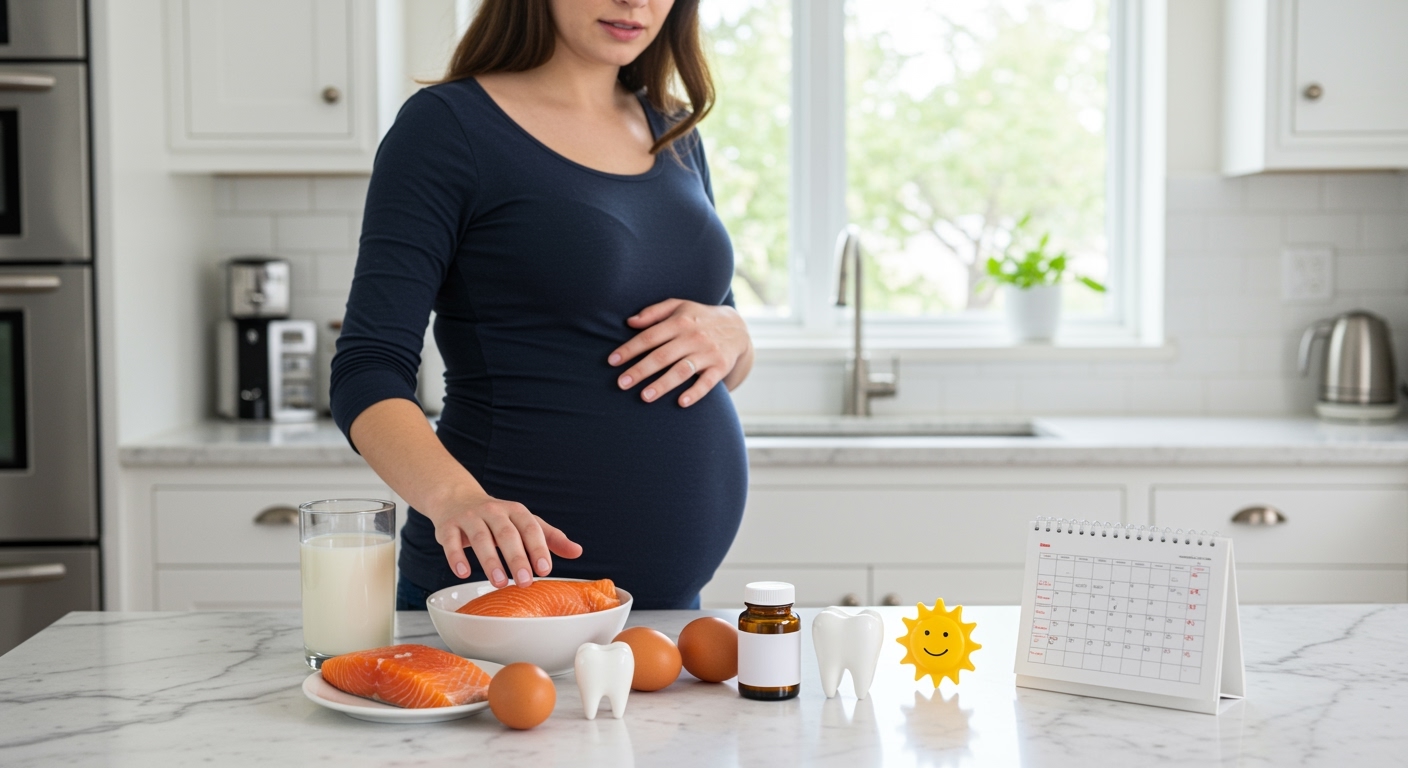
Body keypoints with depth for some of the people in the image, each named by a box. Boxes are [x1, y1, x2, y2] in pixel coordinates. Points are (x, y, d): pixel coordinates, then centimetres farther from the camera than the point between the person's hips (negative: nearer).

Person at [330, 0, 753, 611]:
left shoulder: (675, 136, 10)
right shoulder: (447, 126, -9)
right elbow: (367, 375, -16)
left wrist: (729, 335, -7)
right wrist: (455, 497, -35)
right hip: (507, 581, -6)